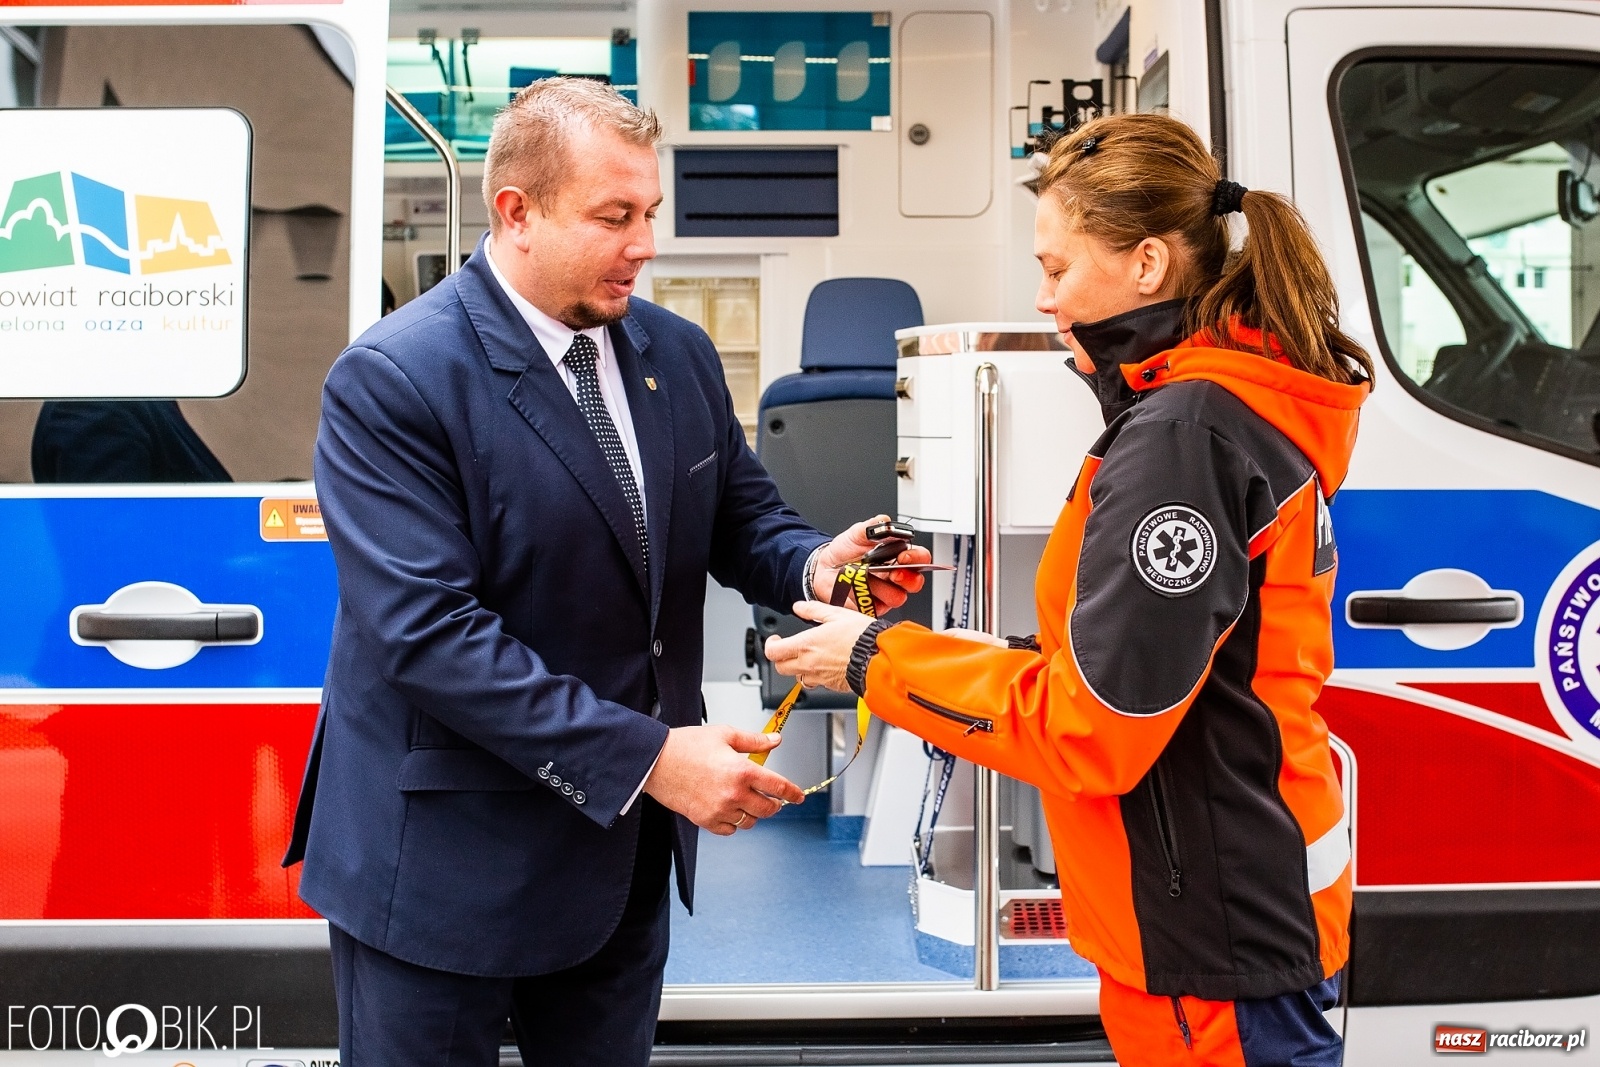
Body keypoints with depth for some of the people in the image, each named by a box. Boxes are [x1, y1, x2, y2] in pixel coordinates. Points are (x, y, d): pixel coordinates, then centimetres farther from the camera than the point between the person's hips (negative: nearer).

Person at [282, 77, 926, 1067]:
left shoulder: (680, 352, 2)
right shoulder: (391, 380, -18)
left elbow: (740, 510, 13)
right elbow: (428, 631, -25)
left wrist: (812, 562, -12)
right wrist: (645, 756, -28)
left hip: (626, 836, 6)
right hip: (450, 857, -5)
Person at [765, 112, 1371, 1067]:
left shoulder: (1179, 434, -22)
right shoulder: (1243, 403, 10)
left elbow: (1092, 727, -21)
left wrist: (879, 662, -12)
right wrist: (1002, 654, 6)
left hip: (1218, 932, -10)